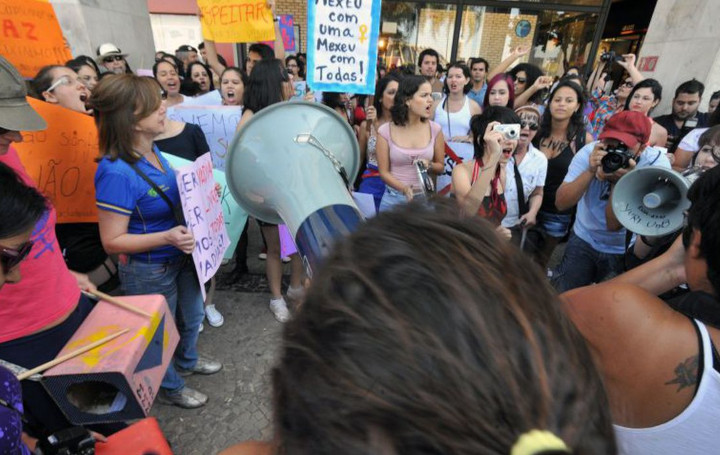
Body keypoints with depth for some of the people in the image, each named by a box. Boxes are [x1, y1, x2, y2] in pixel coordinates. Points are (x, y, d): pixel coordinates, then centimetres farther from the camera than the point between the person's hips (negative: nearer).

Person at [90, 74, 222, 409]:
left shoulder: (152, 150, -5)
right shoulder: (117, 172, -29)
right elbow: (112, 241, -24)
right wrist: (167, 237, -36)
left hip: (181, 256, 8)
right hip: (149, 271, -8)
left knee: (192, 316, 28)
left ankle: (187, 361, 58)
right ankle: (169, 387, 47)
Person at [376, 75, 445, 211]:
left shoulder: (435, 129, -3)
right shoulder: (385, 131, -9)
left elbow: (440, 166, 7)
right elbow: (384, 172, -6)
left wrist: (429, 165, -15)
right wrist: (405, 189, -21)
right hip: (394, 198, -1)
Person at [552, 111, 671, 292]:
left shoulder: (656, 163, -20)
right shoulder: (589, 151, -16)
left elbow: (614, 224, -23)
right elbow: (561, 203, -22)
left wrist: (618, 181, -33)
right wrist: (590, 171, -32)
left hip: (626, 252, -1)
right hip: (583, 242, 1)